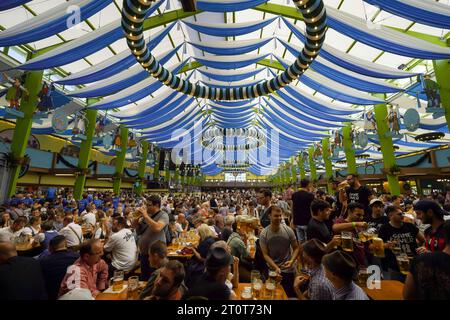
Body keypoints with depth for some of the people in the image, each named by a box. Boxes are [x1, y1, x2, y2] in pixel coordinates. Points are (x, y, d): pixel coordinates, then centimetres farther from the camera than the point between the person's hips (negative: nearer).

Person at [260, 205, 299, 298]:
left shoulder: (288, 230, -13)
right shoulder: (264, 234, -16)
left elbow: (296, 248, -3)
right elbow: (265, 255, -11)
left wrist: (291, 261, -19)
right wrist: (276, 268, -22)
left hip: (288, 270, 0)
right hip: (272, 270, 0)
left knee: (291, 295, 12)